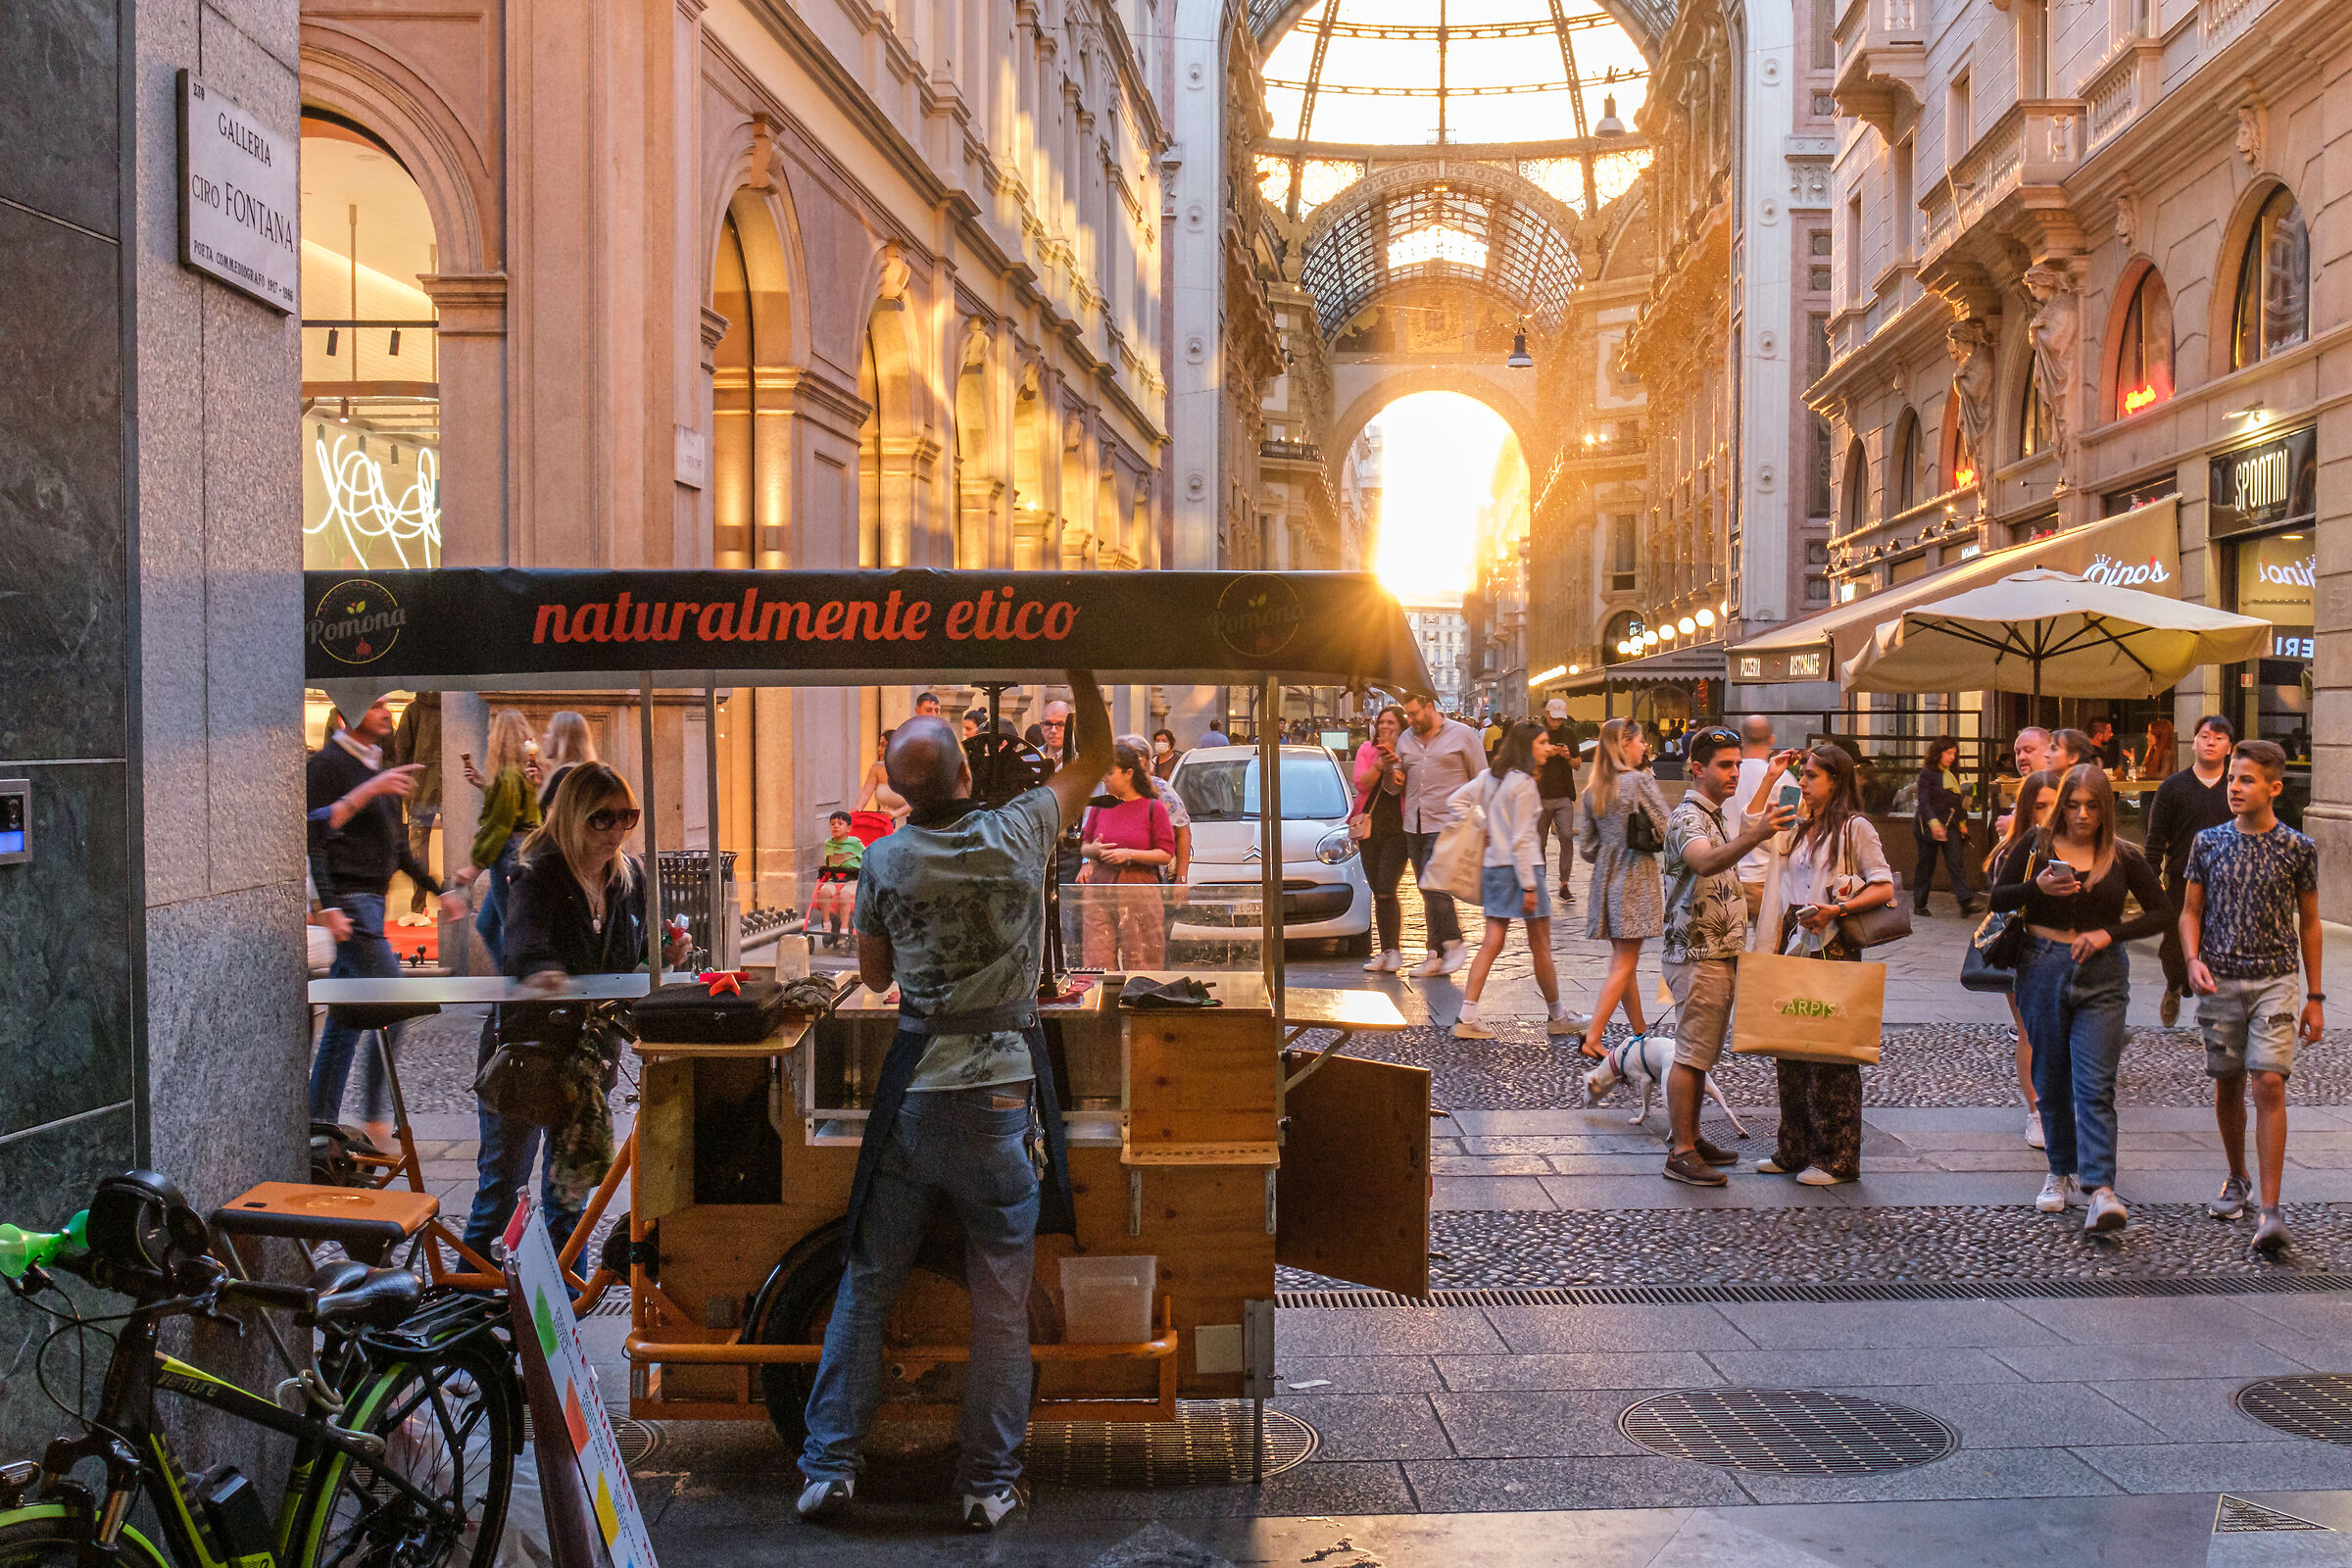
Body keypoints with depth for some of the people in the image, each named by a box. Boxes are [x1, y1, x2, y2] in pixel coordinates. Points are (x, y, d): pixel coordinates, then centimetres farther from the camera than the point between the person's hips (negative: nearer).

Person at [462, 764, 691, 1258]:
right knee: (504, 1174, 4)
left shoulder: (630, 874, 1)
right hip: (524, 1041, -5)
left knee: (571, 1176, 17)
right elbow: (524, 934, -39)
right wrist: (537, 969, -61)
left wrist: (663, 951, -7)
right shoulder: (538, 872, -18)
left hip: (593, 1045, 5)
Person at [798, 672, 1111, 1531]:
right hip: (1003, 1088, -1)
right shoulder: (1019, 834, -5)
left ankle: (828, 1467, 17)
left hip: (913, 1090, 2)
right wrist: (1080, 668, 18)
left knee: (866, 1285, 13)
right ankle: (988, 1483, 14)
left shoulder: (883, 862, -1)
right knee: (1002, 1299, 7)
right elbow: (1096, 755, 11)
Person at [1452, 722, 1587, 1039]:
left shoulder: (1492, 776, 8)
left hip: (1494, 866, 8)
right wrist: (1529, 886, -16)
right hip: (1519, 868, -8)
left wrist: (1479, 831, 10)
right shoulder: (1524, 784, -16)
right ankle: (1556, 1016, 21)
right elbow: (1521, 840, -18)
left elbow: (1458, 800, 11)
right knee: (1541, 945, 7)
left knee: (1491, 944, 6)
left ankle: (1467, 1017, -2)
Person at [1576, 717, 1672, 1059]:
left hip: (1605, 880, 7)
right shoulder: (1639, 781, -12)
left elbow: (1586, 847, 6)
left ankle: (1641, 1033, 25)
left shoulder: (1591, 790, 6)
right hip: (1635, 880, -7)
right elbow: (1667, 830, -11)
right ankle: (1592, 1037, -10)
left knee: (1624, 961, 15)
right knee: (1623, 965, -4)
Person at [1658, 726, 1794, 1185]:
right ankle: (1680, 1154, -4)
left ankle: (1691, 1138, 22)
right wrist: (1754, 835, -52)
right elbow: (1705, 862, -39)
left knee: (1702, 1054, 14)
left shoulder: (1716, 817, 17)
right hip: (1697, 955, -10)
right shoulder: (1687, 818, -15)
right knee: (1691, 1054, -7)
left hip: (1719, 954, 10)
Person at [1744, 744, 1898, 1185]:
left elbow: (1884, 888, -10)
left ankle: (1837, 1159, 6)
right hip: (1794, 946, 7)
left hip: (1834, 949, -7)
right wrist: (1770, 778, 16)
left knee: (1831, 1055, -3)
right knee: (1790, 1051, 9)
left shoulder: (1855, 827, -5)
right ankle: (1795, 1150, 19)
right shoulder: (1800, 829, 16)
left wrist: (1835, 909, -22)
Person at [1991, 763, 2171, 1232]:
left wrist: (2110, 933, -9)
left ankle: (2101, 1191, -15)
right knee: (2051, 1080, 10)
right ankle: (2062, 1172, 26)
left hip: (2101, 975, -1)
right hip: (2042, 969, 1)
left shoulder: (2123, 857, 2)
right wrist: (2038, 886, -15)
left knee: (2095, 1085, -10)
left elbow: (2162, 912, 5)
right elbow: (1998, 898, 4)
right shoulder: (2038, 846, 2)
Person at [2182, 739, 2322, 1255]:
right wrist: (2193, 960, -10)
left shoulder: (2298, 848, 0)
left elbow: (2309, 923, 6)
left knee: (2268, 1083, -12)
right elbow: (2190, 911, 9)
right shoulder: (2209, 843, 4)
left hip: (2275, 980, -2)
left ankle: (2270, 1211, -11)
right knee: (2227, 1084, 10)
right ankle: (2236, 1181, 31)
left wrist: (2315, 997, 6)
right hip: (2220, 980, 2)